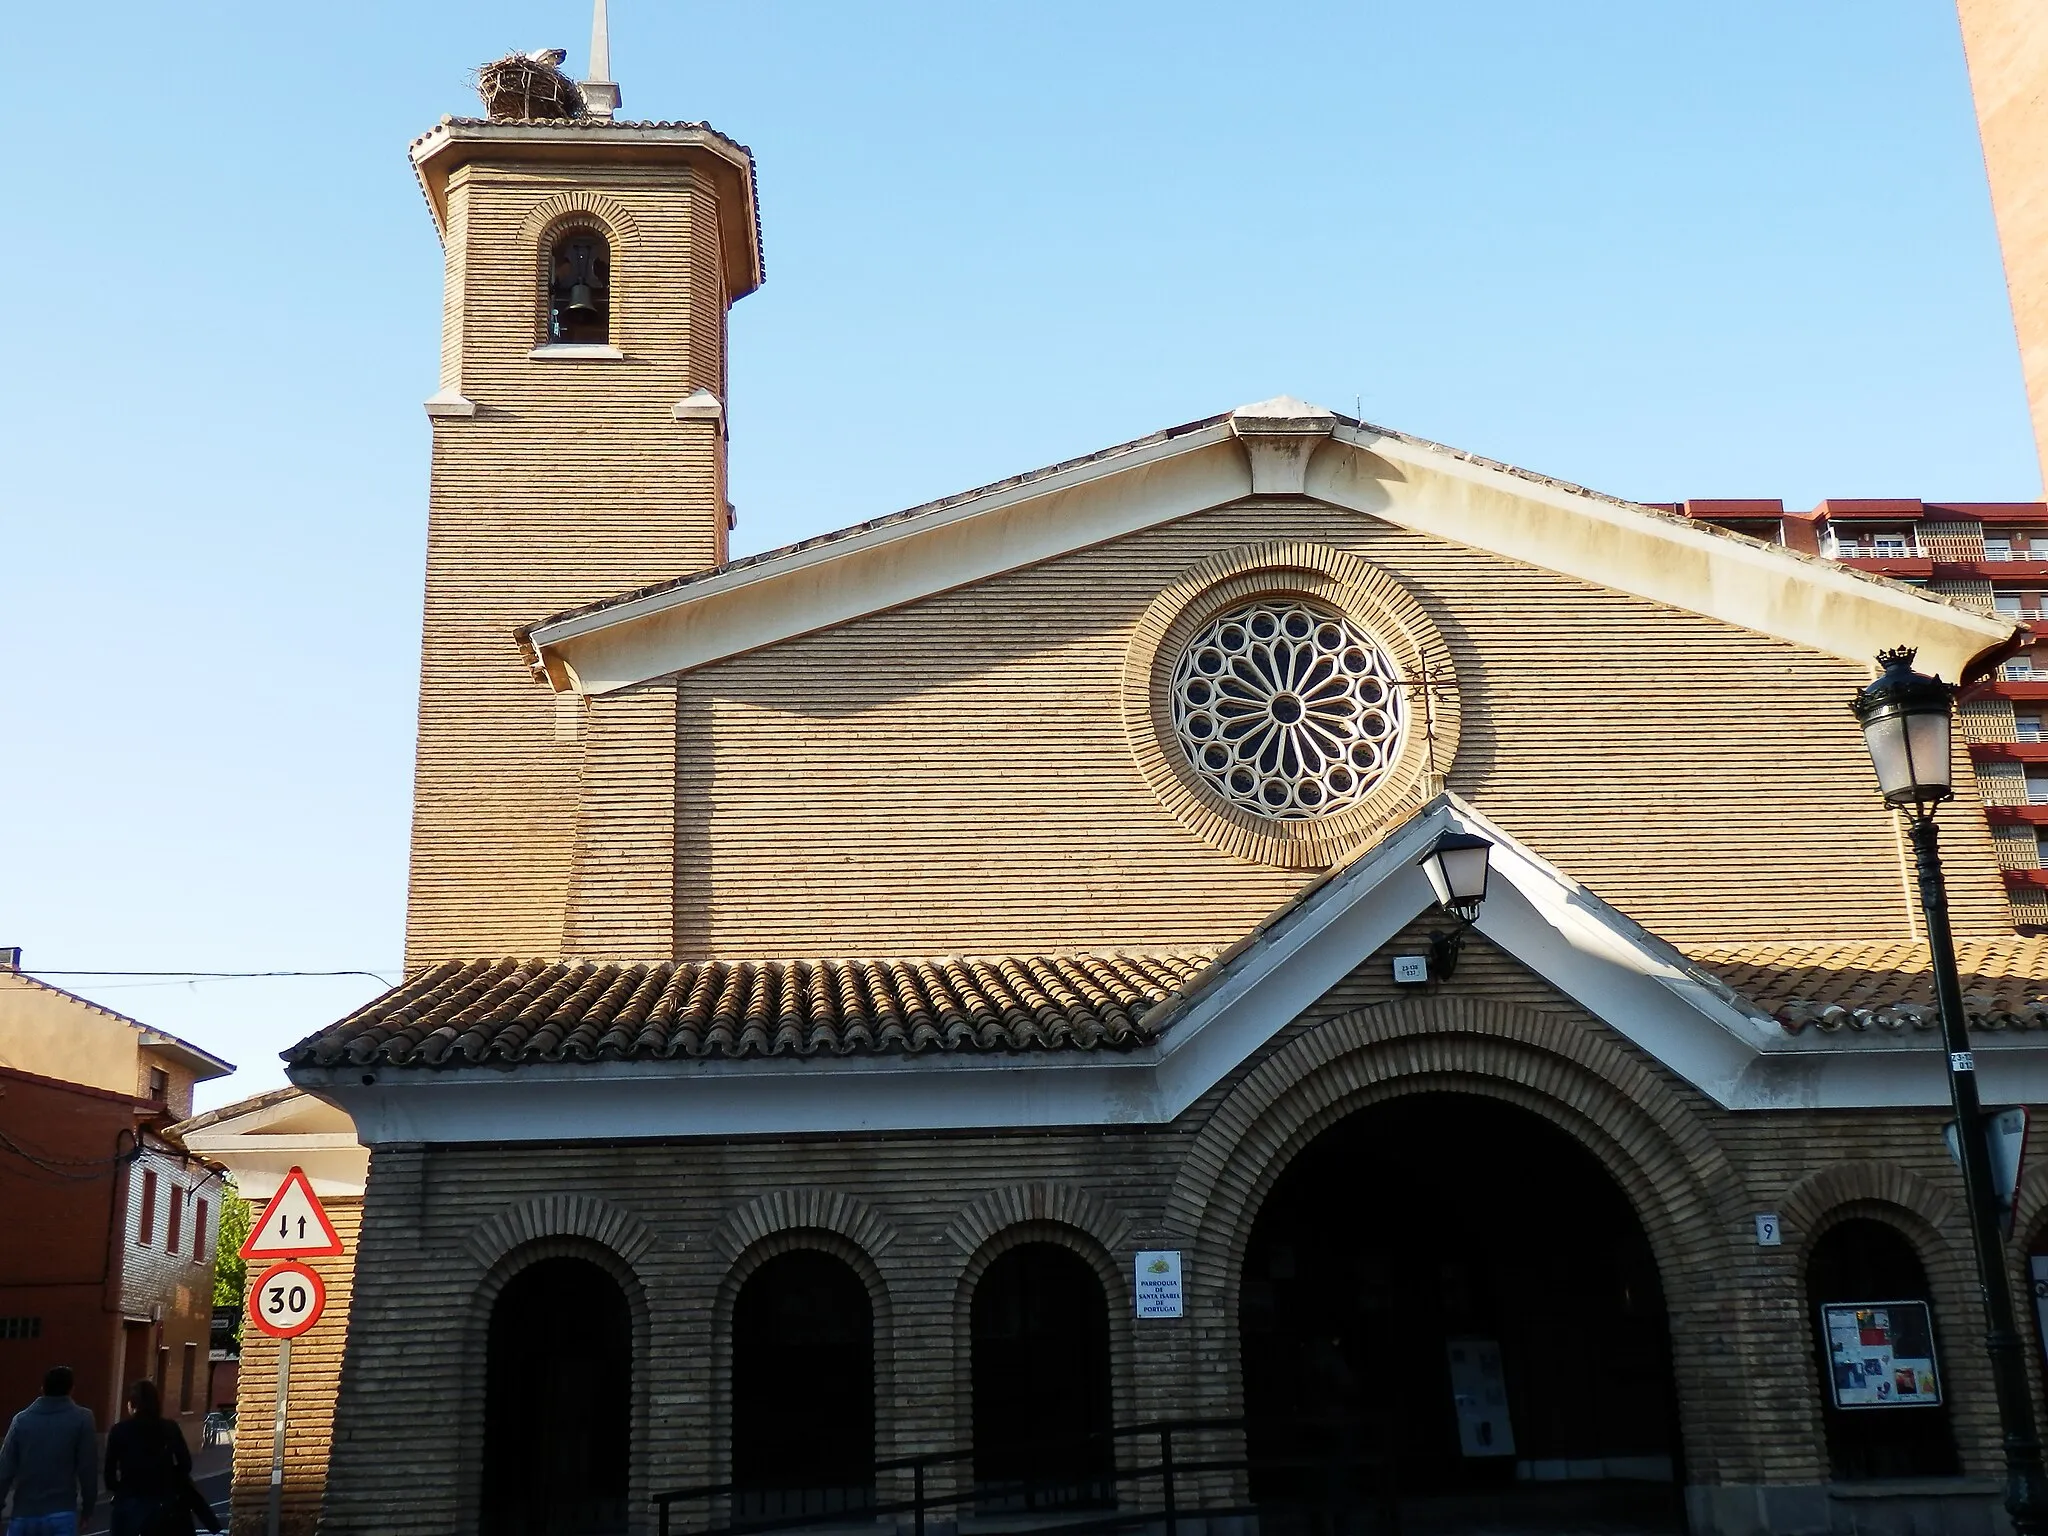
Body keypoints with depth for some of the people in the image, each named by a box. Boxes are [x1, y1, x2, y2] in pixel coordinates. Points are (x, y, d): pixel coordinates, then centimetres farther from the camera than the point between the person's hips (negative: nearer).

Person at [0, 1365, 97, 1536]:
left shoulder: (22, 1419, 4)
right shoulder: (82, 1419, -2)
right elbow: (87, 1468, -4)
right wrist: (88, 1505, 7)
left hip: (24, 1514, 3)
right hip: (61, 1515, -3)